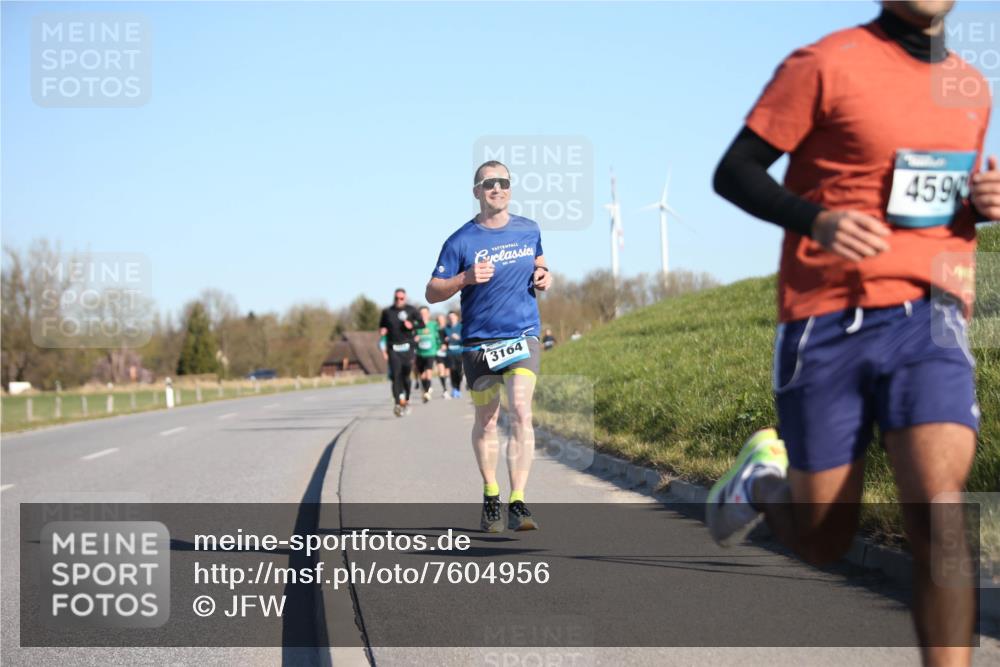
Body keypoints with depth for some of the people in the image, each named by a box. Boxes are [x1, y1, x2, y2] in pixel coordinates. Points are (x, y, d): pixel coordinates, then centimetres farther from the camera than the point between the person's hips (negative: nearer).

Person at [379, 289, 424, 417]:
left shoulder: (411, 310, 5)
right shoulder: (387, 312, 9)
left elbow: (421, 323, 8)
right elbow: (381, 328, 19)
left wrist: (412, 326, -11)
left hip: (407, 348, 0)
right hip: (393, 348, 0)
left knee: (405, 376, 3)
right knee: (396, 376, -11)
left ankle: (406, 400, 24)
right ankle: (397, 403, -18)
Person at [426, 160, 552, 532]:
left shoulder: (529, 231, 6)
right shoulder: (461, 241, -4)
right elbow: (432, 292, -4)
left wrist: (544, 276, 4)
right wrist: (466, 278, -21)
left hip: (523, 336, 0)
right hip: (479, 341, 0)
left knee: (520, 412, -17)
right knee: (486, 421, 10)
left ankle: (517, 504, -19)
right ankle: (490, 497, 29)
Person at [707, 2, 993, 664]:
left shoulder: (972, 88, 14)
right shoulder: (825, 64, -3)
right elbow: (734, 173, -2)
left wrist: (983, 204, 4)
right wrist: (816, 221, -20)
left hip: (929, 318, 3)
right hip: (829, 325, -3)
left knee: (938, 513, -19)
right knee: (823, 539, 6)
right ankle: (765, 478, 40)